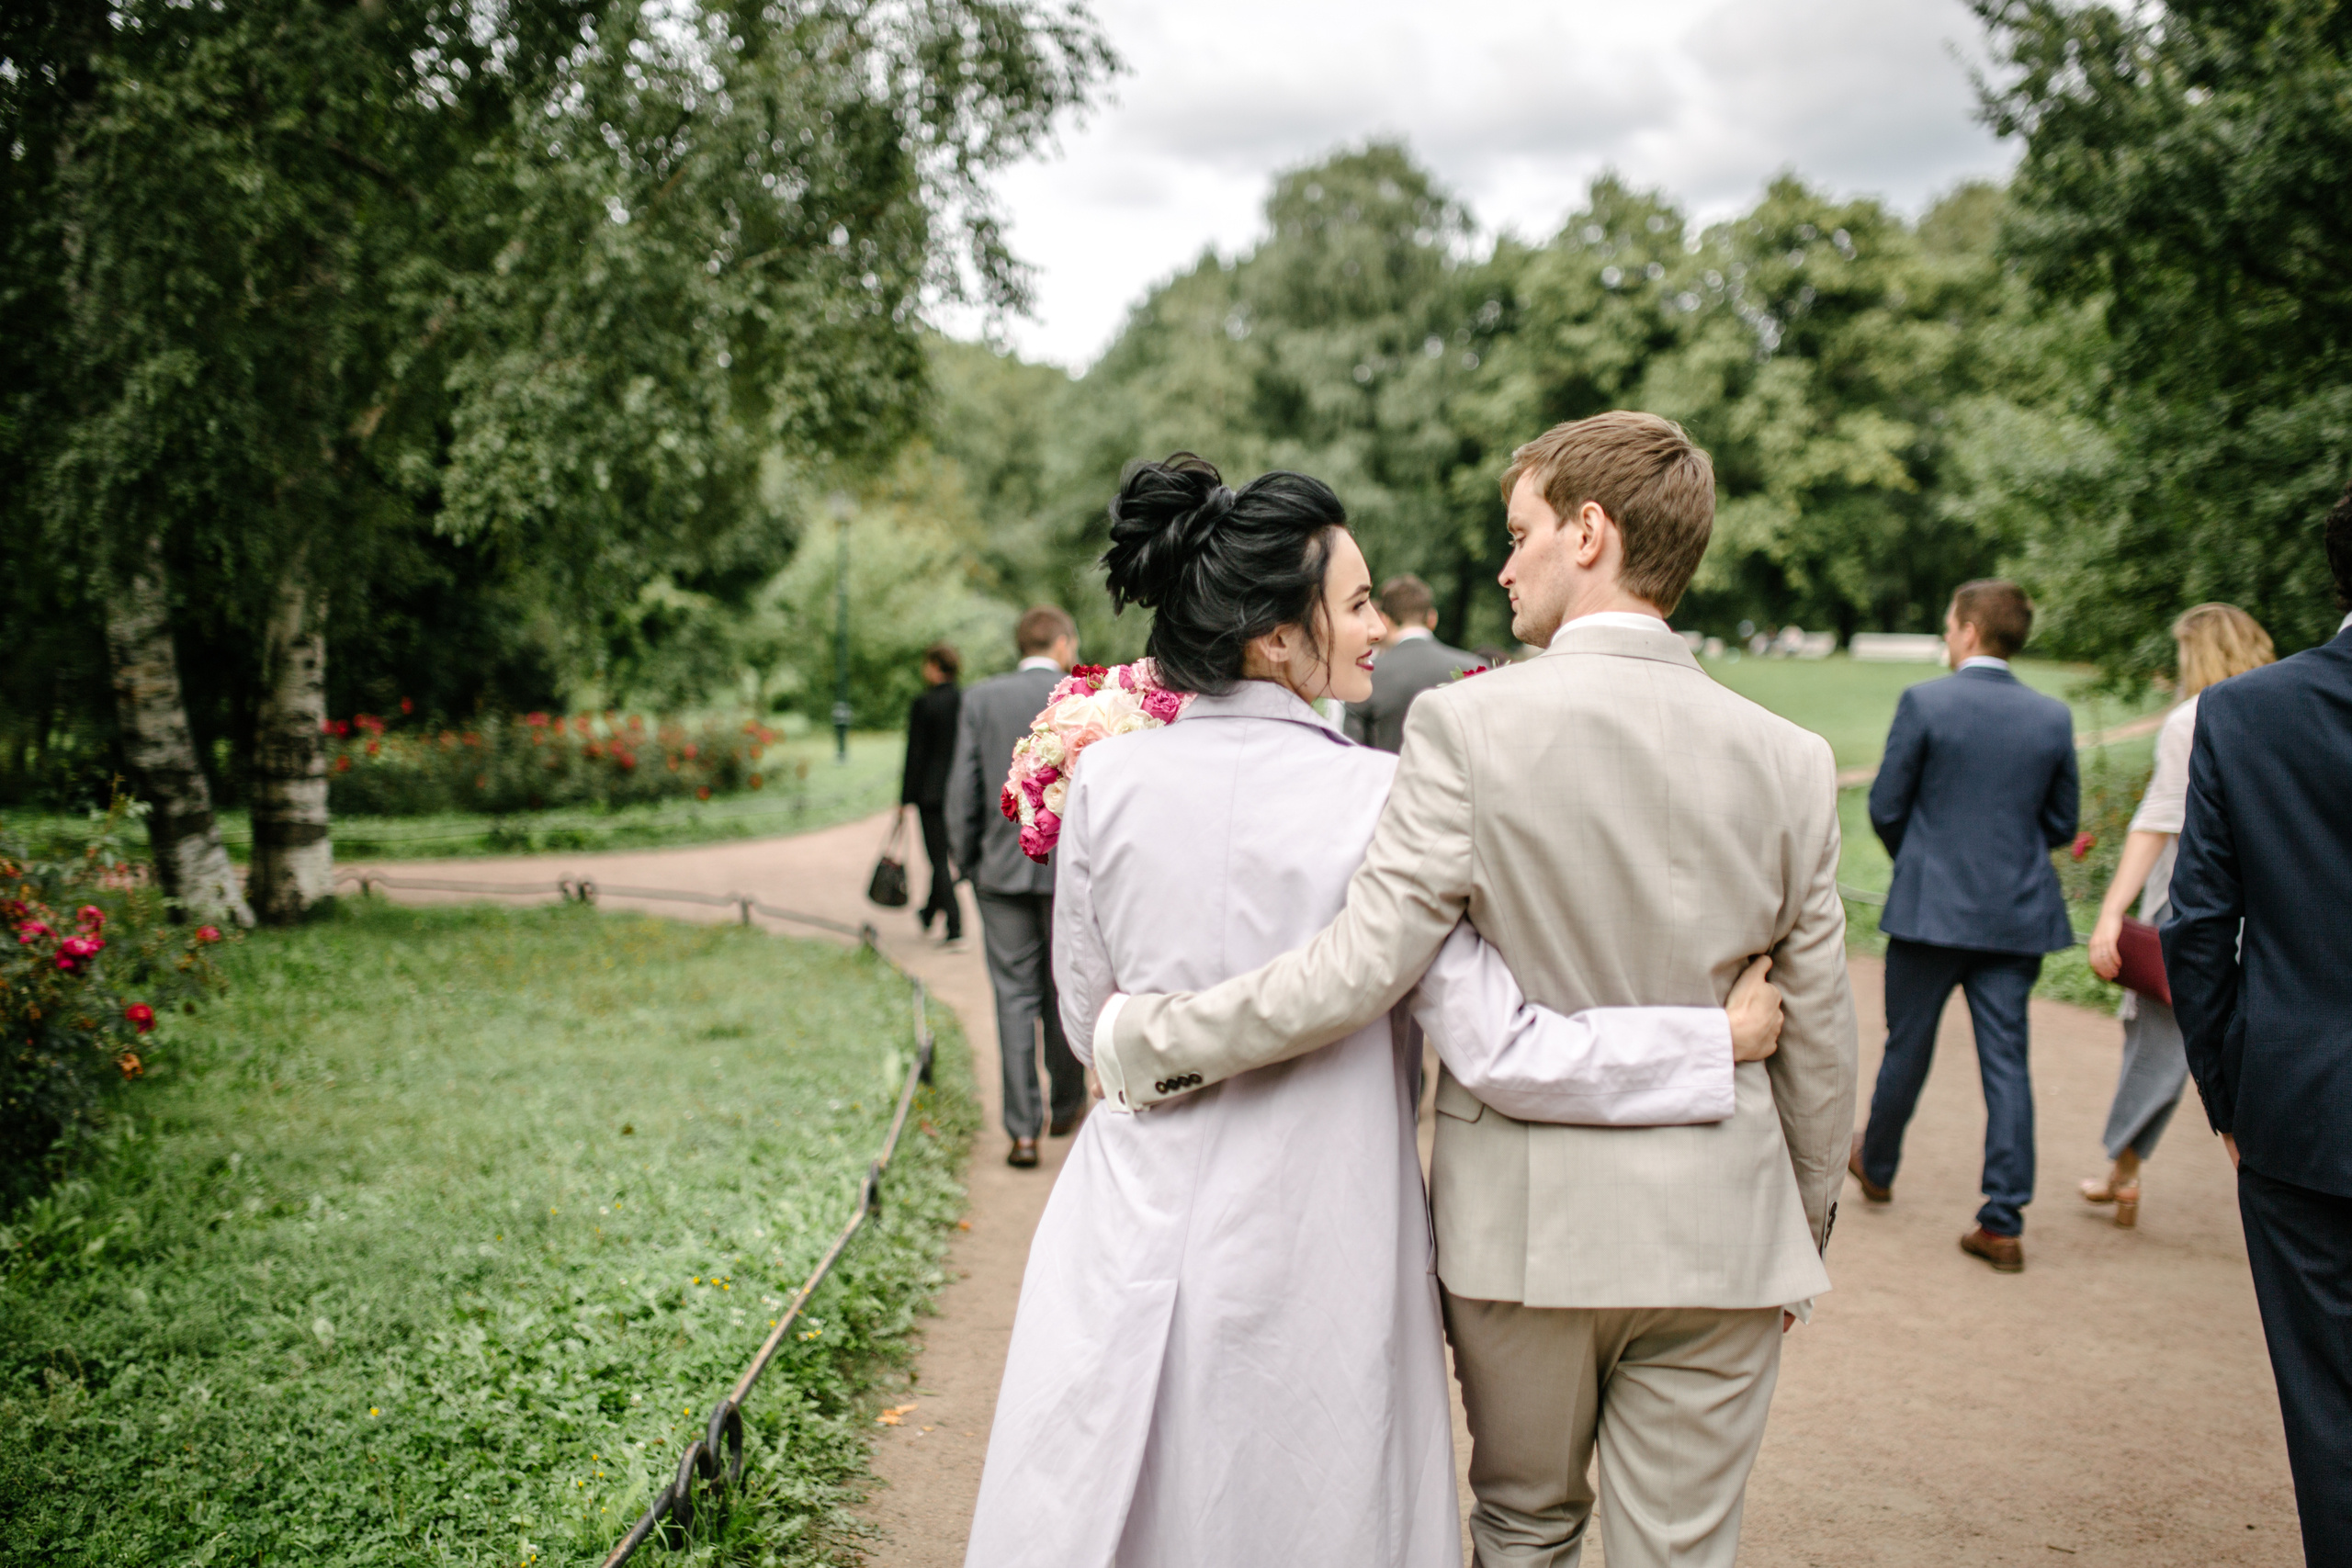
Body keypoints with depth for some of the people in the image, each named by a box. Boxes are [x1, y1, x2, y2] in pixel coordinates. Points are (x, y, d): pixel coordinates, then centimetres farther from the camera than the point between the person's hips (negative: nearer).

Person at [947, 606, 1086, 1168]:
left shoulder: (980, 700, 0)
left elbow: (962, 790, 0)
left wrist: (965, 862, 9)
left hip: (1002, 869, 1)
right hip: (1070, 868, -1)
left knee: (1014, 995, 4)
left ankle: (1023, 1129, 1)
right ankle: (1065, 1105, 30)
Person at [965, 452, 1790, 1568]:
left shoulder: (1107, 780, -7)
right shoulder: (1381, 800, -17)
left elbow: (1089, 1025, 4)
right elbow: (1498, 1052, -17)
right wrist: (1723, 1039, -7)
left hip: (1139, 1238, 3)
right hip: (1309, 1256, -2)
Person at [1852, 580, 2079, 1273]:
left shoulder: (1925, 702, -11)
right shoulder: (2053, 716, 1)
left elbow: (1885, 807, -7)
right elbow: (2062, 823, 8)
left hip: (1931, 905, -3)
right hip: (2018, 913, 3)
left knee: (1907, 1047, 13)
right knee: (2006, 1059, 5)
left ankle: (1877, 1166, 34)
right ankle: (2004, 1222, 6)